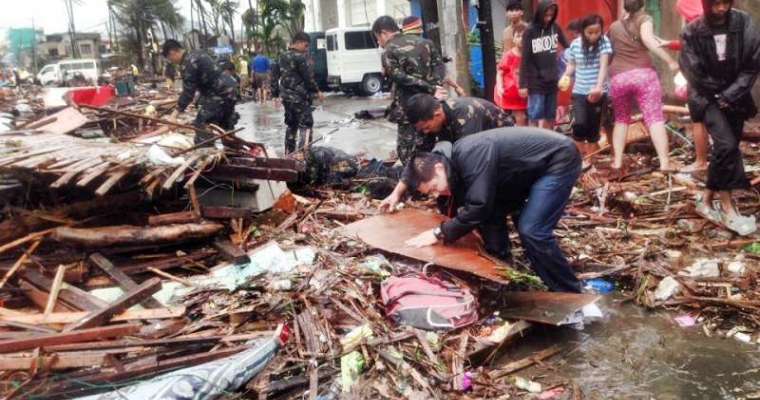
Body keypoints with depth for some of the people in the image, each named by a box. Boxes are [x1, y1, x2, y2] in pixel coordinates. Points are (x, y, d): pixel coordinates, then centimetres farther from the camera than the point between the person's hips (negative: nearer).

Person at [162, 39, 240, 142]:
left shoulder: (187, 63, -16)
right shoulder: (195, 54, 14)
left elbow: (188, 91, -20)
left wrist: (174, 115, -20)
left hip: (220, 94, -10)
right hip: (229, 90, 10)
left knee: (201, 125, -9)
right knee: (226, 126, 21)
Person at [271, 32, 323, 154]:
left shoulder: (281, 57, 12)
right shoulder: (301, 57, -12)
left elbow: (274, 76, 14)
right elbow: (308, 77, -13)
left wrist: (275, 94, 18)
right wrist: (316, 91, -1)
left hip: (286, 96, 8)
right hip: (300, 97, -8)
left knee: (291, 125, 17)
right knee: (306, 124, -5)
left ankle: (289, 153, 20)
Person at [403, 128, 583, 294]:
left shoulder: (472, 155, -31)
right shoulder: (456, 162, -1)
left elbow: (478, 207, -32)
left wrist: (440, 232, -24)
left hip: (559, 159, -9)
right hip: (533, 165, 9)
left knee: (531, 231, -16)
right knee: (491, 214, 7)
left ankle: (569, 295, 1)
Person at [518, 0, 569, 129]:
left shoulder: (555, 27, 4)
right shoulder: (530, 31, -8)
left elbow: (567, 47, 11)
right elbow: (525, 59, -9)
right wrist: (523, 84, -11)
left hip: (552, 81, 4)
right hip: (535, 82, -4)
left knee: (550, 117, 10)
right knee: (535, 117, -4)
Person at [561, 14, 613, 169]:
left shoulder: (604, 42, -9)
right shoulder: (575, 44, -1)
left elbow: (603, 65, -22)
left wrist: (598, 87, -36)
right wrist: (565, 76, -7)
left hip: (598, 92, -1)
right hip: (579, 92, 1)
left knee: (593, 127, 4)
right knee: (580, 124, -15)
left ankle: (589, 158, 22)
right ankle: (580, 154, 8)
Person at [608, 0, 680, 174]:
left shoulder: (614, 27, 21)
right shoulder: (644, 19, 7)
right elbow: (647, 39, -11)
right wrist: (671, 61, -13)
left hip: (618, 77, 4)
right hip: (643, 73, -3)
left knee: (621, 119, 17)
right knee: (655, 118, -5)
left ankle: (617, 162, 8)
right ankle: (664, 162, -14)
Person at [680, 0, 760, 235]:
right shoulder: (692, 32, -10)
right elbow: (692, 72, -8)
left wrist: (730, 95, -12)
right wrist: (718, 94, -6)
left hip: (735, 97, 3)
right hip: (707, 97, -3)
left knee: (726, 149, 6)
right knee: (726, 145, -19)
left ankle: (707, 199, 22)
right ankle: (727, 207, -11)